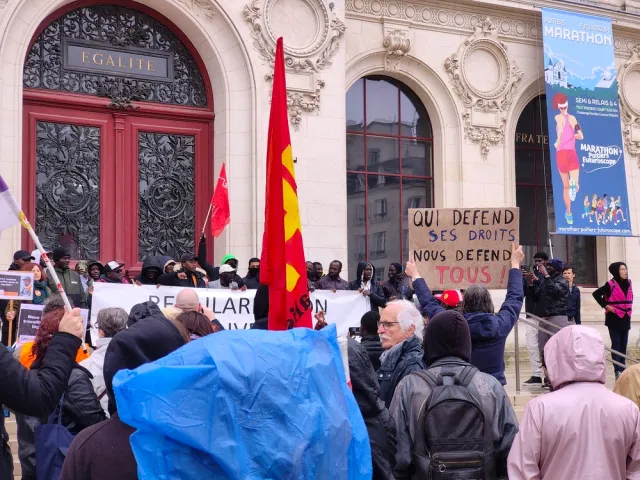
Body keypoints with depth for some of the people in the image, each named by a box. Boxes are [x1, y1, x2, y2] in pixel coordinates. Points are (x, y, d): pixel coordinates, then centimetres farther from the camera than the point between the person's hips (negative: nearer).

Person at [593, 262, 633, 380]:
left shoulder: (628, 284, 9)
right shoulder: (610, 285, -11)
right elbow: (596, 294, -10)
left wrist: (629, 308, 13)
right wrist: (606, 305, -11)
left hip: (626, 318, 6)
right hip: (614, 319, -6)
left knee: (623, 345, 9)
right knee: (616, 344, -5)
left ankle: (623, 369, 15)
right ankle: (618, 370, -7)